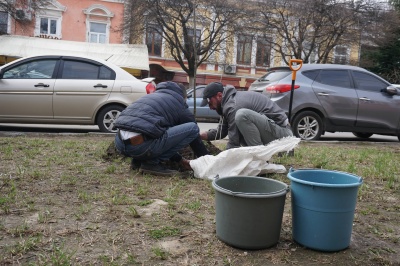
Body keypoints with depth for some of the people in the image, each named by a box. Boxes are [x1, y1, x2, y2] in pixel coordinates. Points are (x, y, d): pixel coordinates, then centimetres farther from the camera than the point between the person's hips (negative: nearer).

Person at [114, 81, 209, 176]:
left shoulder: (153, 95, 32)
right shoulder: (179, 104, 12)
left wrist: (179, 159, 41)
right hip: (141, 145, -8)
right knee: (193, 128, 1)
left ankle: (138, 160, 17)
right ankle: (152, 163, 0)